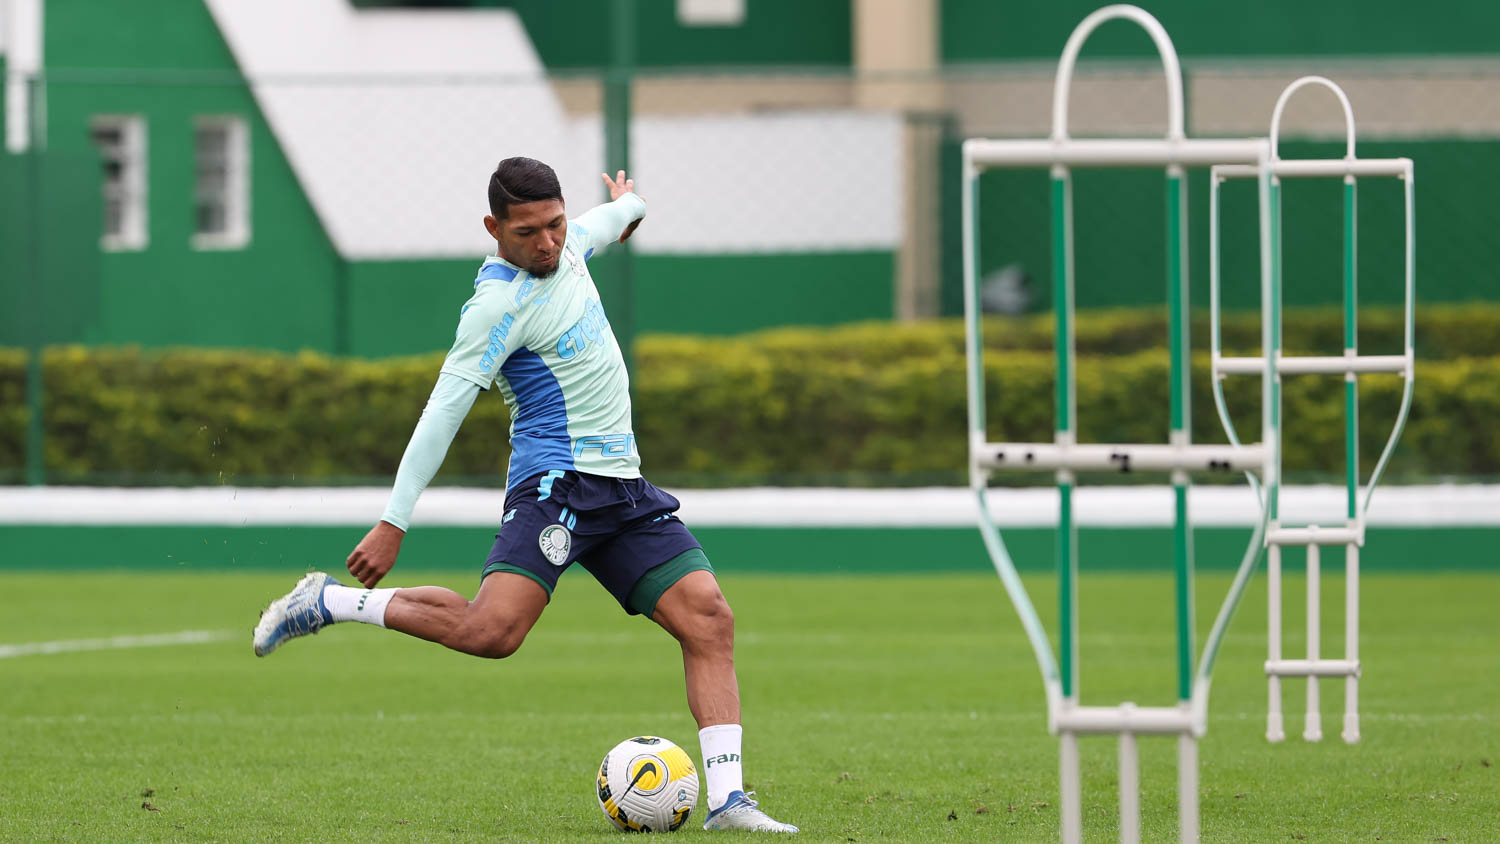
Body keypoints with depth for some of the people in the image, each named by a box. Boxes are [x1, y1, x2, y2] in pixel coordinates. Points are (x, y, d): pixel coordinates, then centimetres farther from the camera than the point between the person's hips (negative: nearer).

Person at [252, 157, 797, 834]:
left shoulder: (564, 245, 10)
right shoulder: (500, 302, -15)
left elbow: (597, 228, 37)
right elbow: (444, 410, -16)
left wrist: (624, 207, 61)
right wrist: (393, 524, -18)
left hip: (623, 487, 8)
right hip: (556, 482, -8)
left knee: (709, 619, -6)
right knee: (491, 631, -26)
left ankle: (726, 800, -7)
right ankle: (326, 604, -9)